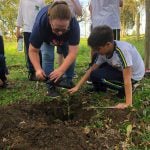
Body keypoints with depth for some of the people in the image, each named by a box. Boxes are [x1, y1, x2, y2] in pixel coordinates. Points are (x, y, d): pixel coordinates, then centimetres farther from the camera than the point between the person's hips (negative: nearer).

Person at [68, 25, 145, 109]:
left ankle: (124, 89, -6)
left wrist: (128, 103, -36)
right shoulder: (104, 51, -10)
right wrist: (77, 87, -10)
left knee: (96, 76, -19)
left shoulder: (122, 51, -35)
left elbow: (127, 78, -35)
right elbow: (92, 69, -6)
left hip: (133, 76, -8)